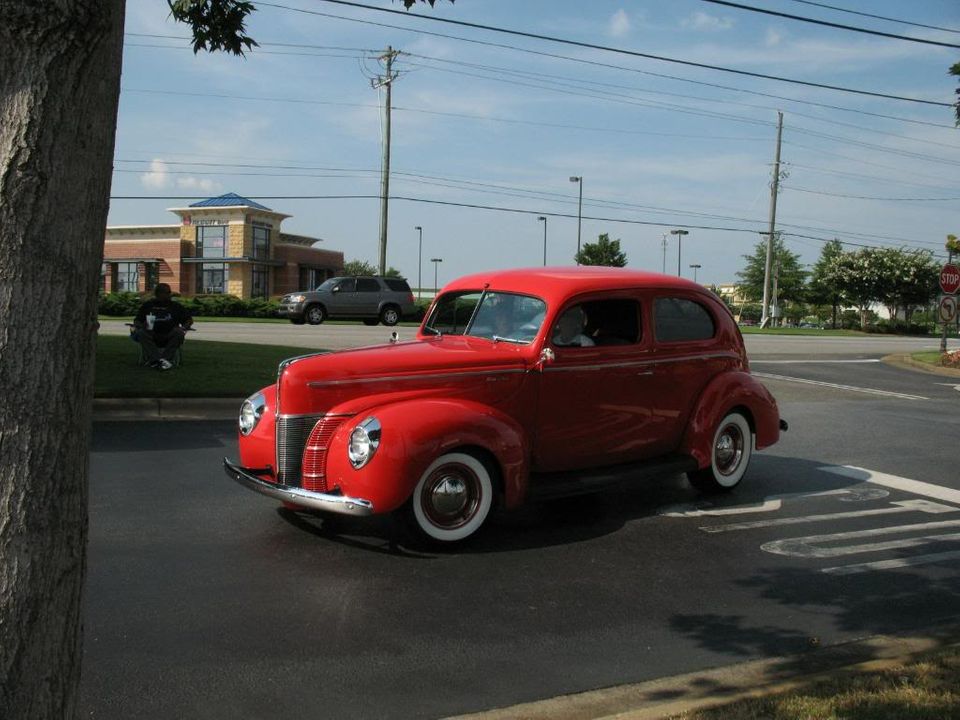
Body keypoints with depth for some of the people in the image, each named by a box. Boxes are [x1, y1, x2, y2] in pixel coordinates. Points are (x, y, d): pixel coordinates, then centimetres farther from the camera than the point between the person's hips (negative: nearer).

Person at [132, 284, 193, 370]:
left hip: (169, 338, 0)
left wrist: (184, 327, -5)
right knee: (142, 333, -29)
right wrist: (140, 325, -9)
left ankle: (167, 359, -39)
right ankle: (155, 360, -43)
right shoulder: (148, 305, 18)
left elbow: (189, 320, 17)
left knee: (178, 332, -30)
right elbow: (137, 321, 15)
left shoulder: (175, 306, 18)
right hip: (152, 337, 0)